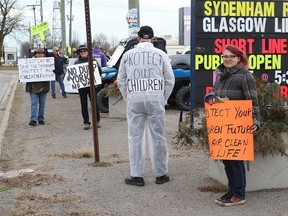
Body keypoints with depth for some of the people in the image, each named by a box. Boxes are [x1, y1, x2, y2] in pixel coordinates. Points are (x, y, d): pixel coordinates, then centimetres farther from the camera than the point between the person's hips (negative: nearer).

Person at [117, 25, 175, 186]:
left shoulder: (128, 55, 5)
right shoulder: (160, 54, 2)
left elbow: (121, 80, 8)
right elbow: (170, 80, 3)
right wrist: (163, 99, 11)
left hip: (134, 100, 1)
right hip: (155, 99, -1)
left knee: (135, 138, 7)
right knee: (158, 137, 7)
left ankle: (137, 176, 8)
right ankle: (161, 174, 14)